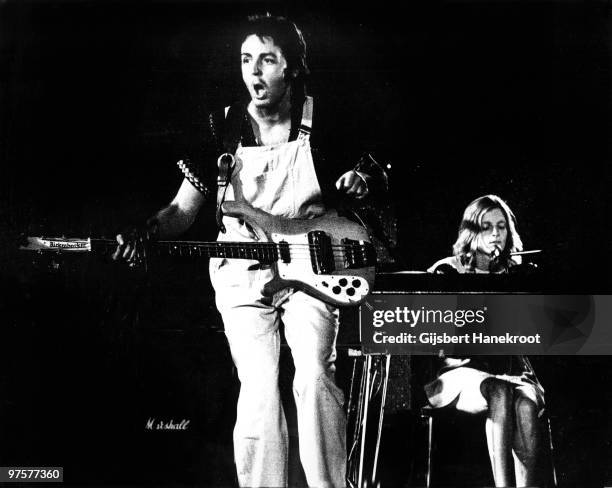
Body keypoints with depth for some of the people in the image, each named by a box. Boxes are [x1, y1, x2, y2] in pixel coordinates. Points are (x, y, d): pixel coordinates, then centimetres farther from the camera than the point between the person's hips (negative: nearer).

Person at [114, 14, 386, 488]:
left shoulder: (324, 123, -2)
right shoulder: (222, 128, -1)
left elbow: (375, 172, 11)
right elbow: (184, 208, -1)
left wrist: (362, 179, -13)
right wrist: (148, 233, -22)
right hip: (242, 275, 1)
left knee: (314, 376, -17)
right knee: (258, 392, -7)